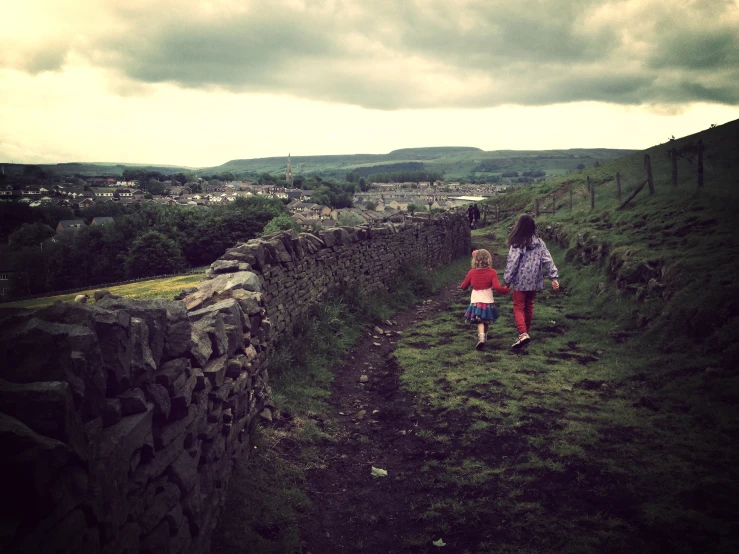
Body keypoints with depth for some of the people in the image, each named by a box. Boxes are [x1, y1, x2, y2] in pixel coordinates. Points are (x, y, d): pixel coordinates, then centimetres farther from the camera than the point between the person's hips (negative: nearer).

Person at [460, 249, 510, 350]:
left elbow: (464, 286, 9)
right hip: (488, 301, 0)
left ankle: (481, 337, -27)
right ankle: (484, 335, 35)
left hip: (476, 301, 0)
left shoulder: (472, 272, -1)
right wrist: (506, 290, 1)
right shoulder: (492, 272, -7)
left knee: (480, 321, -3)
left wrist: (461, 286, 32)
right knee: (486, 321, 20)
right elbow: (497, 287, -15)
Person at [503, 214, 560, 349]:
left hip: (520, 282, -5)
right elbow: (548, 260, -2)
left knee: (518, 307, 1)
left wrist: (507, 280, -5)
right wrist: (554, 277, -2)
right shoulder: (539, 243, 1)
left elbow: (512, 263, -14)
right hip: (534, 281, 5)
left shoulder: (517, 244, -14)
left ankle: (523, 333, -18)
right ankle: (526, 331, 32)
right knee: (529, 306, 20)